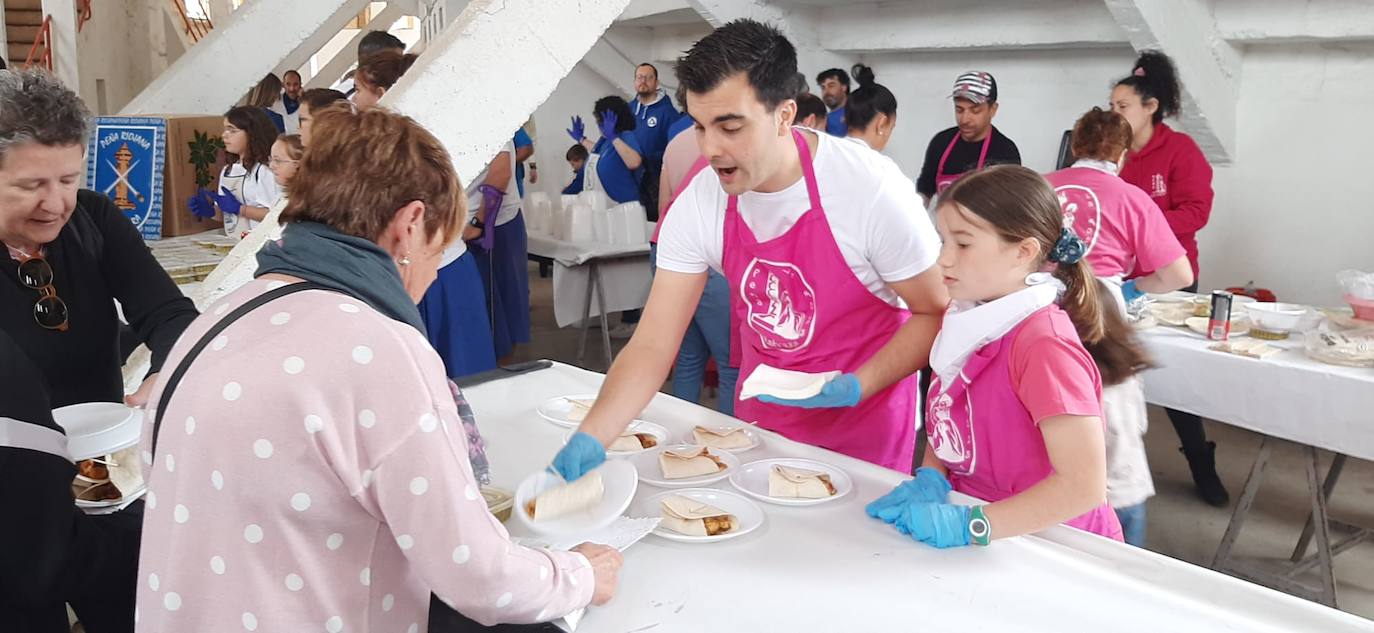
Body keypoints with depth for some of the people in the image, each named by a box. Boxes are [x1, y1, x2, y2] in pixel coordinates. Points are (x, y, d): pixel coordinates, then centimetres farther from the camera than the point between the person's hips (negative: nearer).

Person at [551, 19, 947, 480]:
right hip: (760, 419, 4)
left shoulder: (870, 188, -25)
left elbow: (937, 314, -14)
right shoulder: (698, 204, -14)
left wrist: (857, 388, -27)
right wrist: (590, 440, -28)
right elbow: (652, 344, -14)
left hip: (864, 421, -3)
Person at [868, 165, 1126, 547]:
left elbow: (1084, 485, -23)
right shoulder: (966, 320, 3)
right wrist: (928, 480, -5)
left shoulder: (1044, 344, -20)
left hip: (1044, 546, -5)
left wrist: (970, 526, -25)